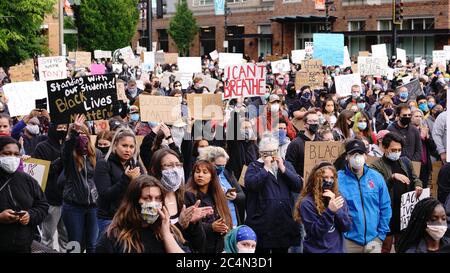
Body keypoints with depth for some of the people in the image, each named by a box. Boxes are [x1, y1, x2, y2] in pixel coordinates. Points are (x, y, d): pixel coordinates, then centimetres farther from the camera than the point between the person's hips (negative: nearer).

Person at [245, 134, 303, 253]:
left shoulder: (286, 164, 13)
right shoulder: (254, 167, 2)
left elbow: (299, 186, 1)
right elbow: (251, 184, -18)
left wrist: (283, 169, -7)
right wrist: (266, 168, -13)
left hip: (284, 222, 4)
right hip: (262, 223, -3)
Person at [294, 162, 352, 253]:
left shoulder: (338, 198, 3)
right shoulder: (307, 203, -11)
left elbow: (347, 227, -3)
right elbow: (315, 232, -17)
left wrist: (336, 209, -16)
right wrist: (330, 211, -27)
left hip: (337, 250, 4)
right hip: (316, 250, -4)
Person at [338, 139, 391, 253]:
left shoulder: (377, 177, 3)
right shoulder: (338, 178, -7)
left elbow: (385, 207, 8)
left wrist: (382, 234, 4)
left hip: (373, 240, 2)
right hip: (348, 240, -2)